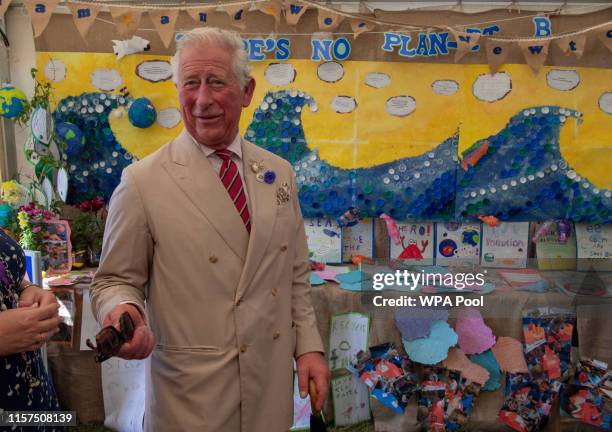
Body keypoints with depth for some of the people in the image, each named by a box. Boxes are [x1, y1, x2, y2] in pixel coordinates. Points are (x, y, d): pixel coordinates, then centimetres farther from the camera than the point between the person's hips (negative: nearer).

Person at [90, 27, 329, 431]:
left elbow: (296, 275, 7)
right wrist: (124, 309, -25)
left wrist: (309, 346, 1)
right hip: (192, 390, -3)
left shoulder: (279, 173, 2)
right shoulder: (142, 182, -11)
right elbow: (116, 279, -4)